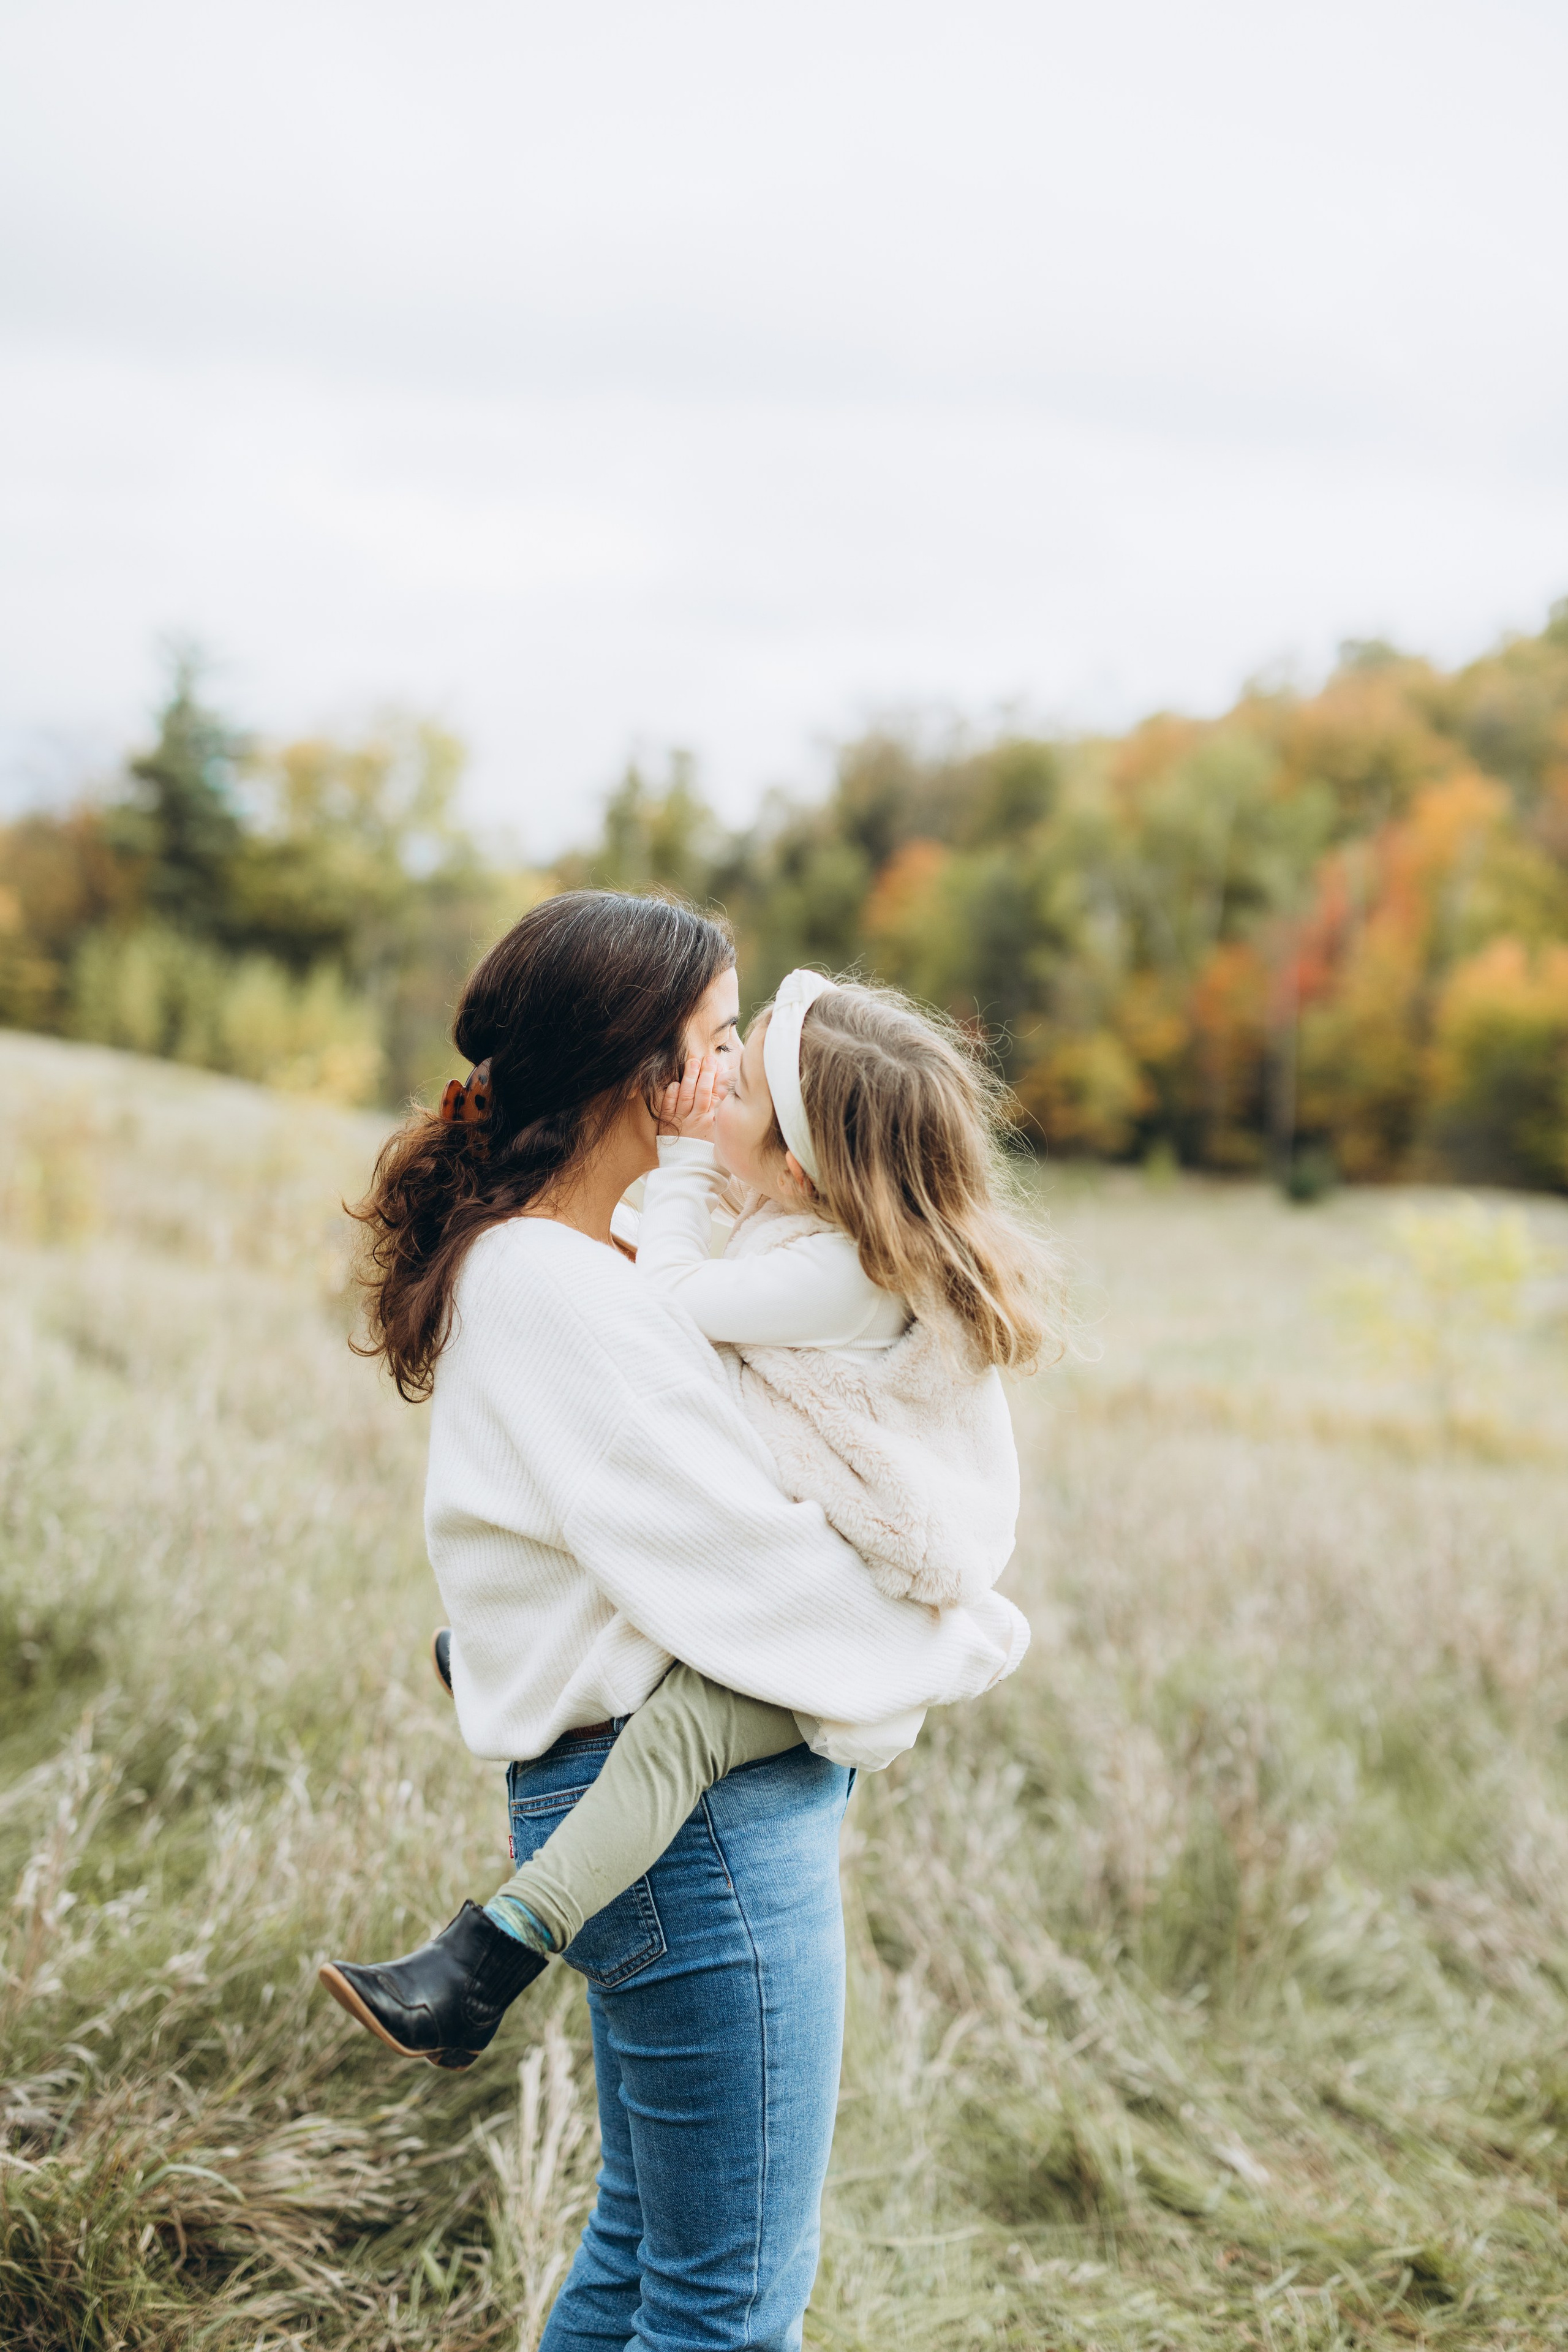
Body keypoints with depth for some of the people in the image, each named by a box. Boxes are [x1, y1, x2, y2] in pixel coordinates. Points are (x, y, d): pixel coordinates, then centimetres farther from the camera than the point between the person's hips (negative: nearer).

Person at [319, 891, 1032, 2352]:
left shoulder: (556, 1267, 12)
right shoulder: (556, 1297, -19)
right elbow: (743, 1570, -20)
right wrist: (970, 1642, -7)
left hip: (644, 1805, 10)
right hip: (696, 1818, -10)